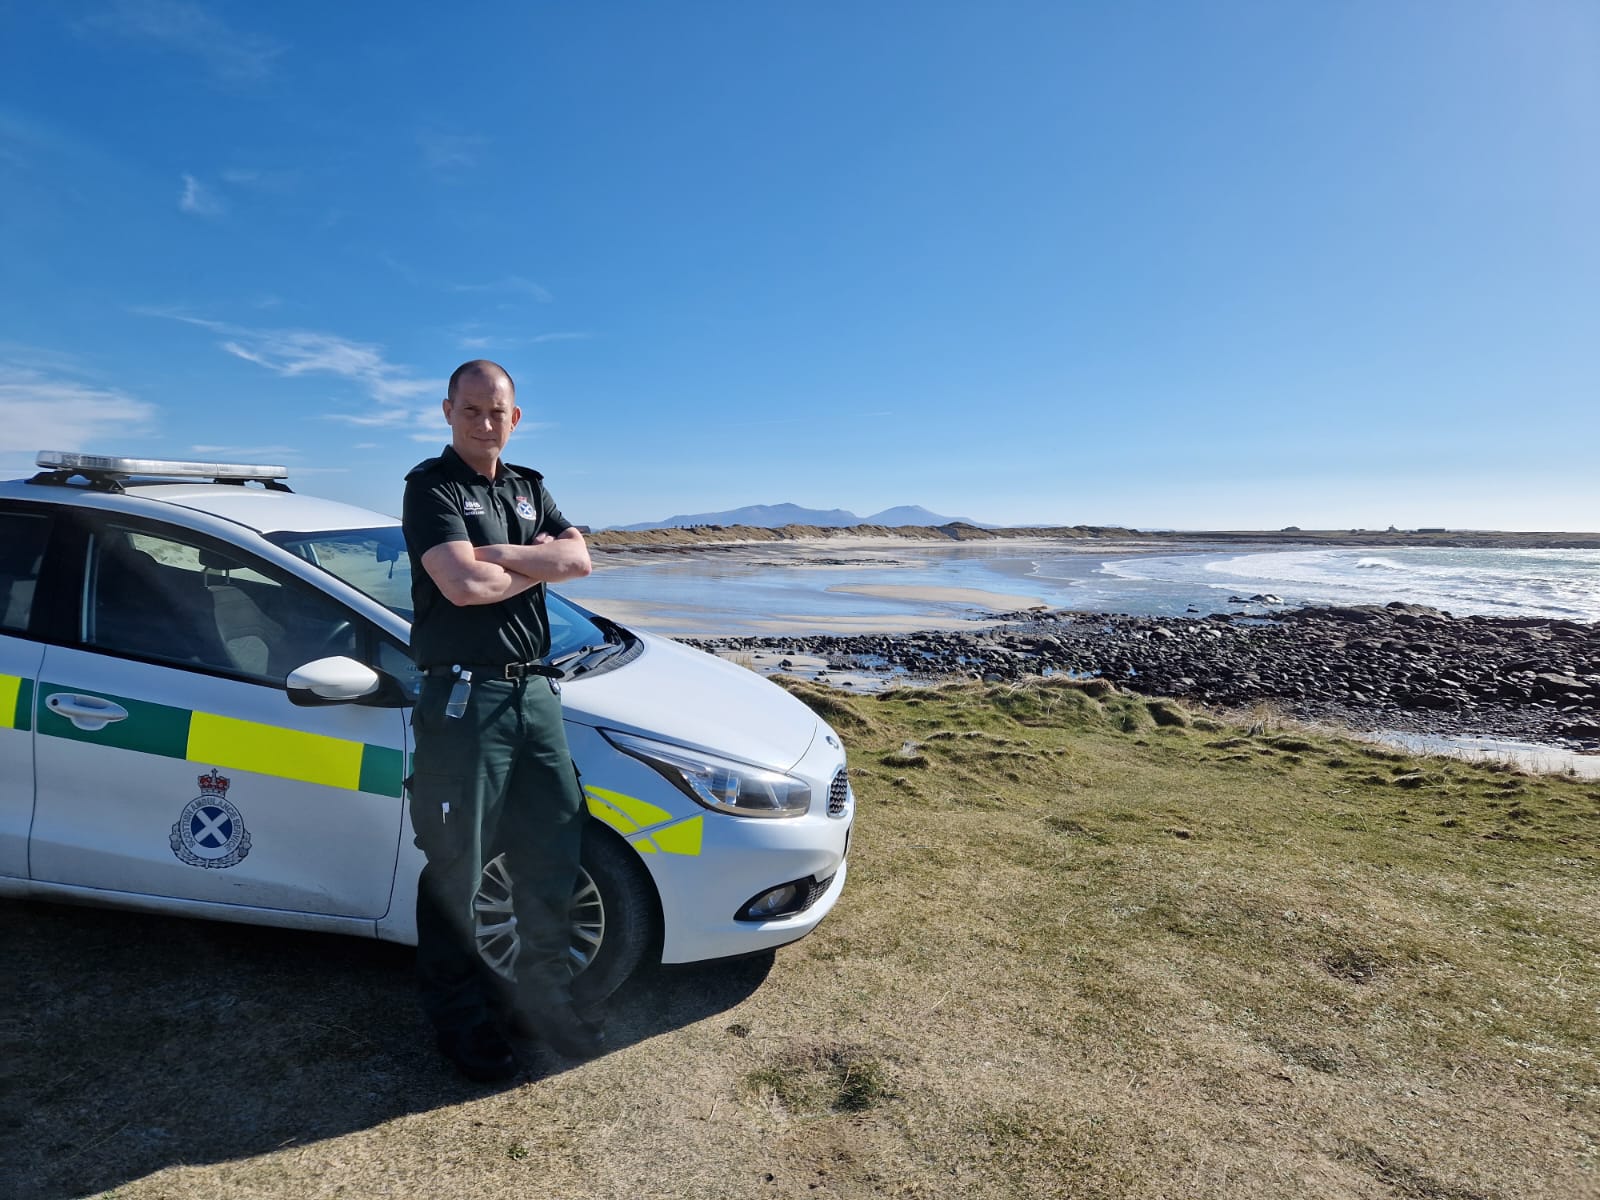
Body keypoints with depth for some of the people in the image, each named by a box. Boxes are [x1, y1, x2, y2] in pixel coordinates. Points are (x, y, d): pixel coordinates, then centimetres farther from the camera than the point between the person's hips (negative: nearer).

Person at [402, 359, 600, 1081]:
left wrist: (496, 555, -11)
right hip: (464, 698, -6)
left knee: (552, 853, 13)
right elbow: (462, 583, -20)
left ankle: (544, 1001, 30)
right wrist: (536, 567, -5)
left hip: (534, 691, 7)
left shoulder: (527, 488, 16)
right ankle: (459, 1017, 25)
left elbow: (578, 559, 0)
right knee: (456, 867, 5)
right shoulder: (431, 486, -4)